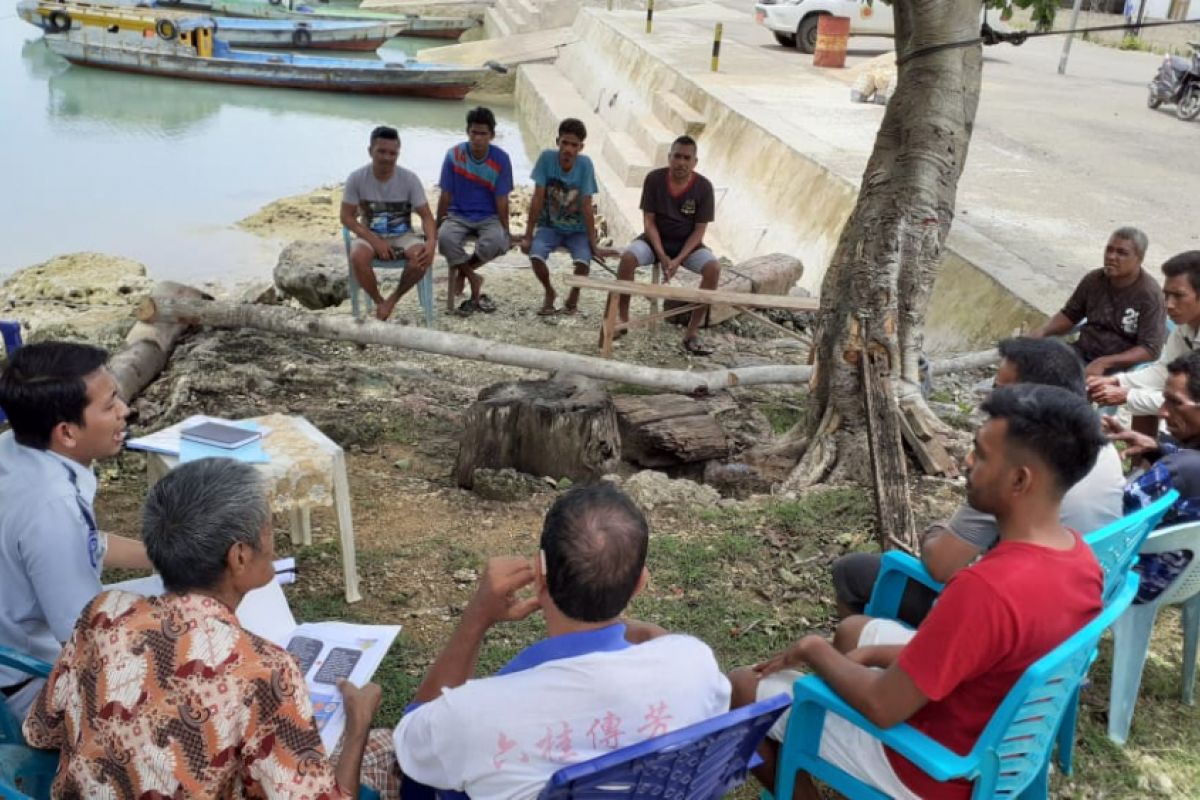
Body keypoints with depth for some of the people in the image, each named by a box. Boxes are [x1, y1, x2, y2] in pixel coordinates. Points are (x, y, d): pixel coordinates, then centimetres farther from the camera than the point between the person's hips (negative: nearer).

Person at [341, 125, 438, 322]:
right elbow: (347, 217, -7)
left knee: (421, 258, -32)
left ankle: (393, 299, -6)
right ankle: (379, 302, -8)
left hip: (402, 235, 0)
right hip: (370, 235, 0)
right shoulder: (356, 178, -11)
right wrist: (375, 241, -20)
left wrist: (431, 241, -30)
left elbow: (426, 215, -9)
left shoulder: (409, 178, -10)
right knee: (357, 258, -35)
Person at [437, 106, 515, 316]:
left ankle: (461, 271, -4)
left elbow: (502, 200, -4)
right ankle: (474, 280, -10)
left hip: (488, 217, 0)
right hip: (458, 215, 0)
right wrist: (436, 226, 3)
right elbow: (445, 196, -1)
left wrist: (506, 231, -5)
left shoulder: (501, 159, -8)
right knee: (445, 237, -33)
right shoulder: (454, 155, -8)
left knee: (495, 242, -34)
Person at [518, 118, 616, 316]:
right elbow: (537, 199, -12)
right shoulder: (547, 158, -14)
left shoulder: (585, 164, -15)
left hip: (577, 229, -1)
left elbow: (586, 207, -15)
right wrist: (528, 236, -12)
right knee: (535, 255, -28)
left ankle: (574, 296, 5)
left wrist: (594, 244, -16)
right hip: (550, 226, 1)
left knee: (583, 260, -29)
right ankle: (549, 293, 5)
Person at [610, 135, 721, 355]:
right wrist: (662, 256, -21)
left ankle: (692, 332, -20)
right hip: (656, 238, 0)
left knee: (713, 268, -28)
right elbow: (649, 221, -10)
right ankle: (622, 320, -14)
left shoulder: (703, 186, -13)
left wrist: (678, 260, -22)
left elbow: (699, 229, -10)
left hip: (687, 243, 0)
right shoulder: (654, 179, -13)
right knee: (628, 257, -30)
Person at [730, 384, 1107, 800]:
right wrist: (885, 655, 1)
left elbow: (882, 707, -28)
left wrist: (814, 650, -11)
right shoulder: (1079, 554, -9)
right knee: (854, 628, 27)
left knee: (742, 688, 2)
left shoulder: (988, 588, -38)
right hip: (1000, 738, 8)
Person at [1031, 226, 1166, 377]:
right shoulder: (1094, 279, 4)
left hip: (1119, 364, -5)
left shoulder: (1149, 295, -12)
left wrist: (1104, 363, -26)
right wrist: (1042, 331, -3)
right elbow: (1069, 315, 18)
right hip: (1082, 352, 5)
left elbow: (1151, 350, -15)